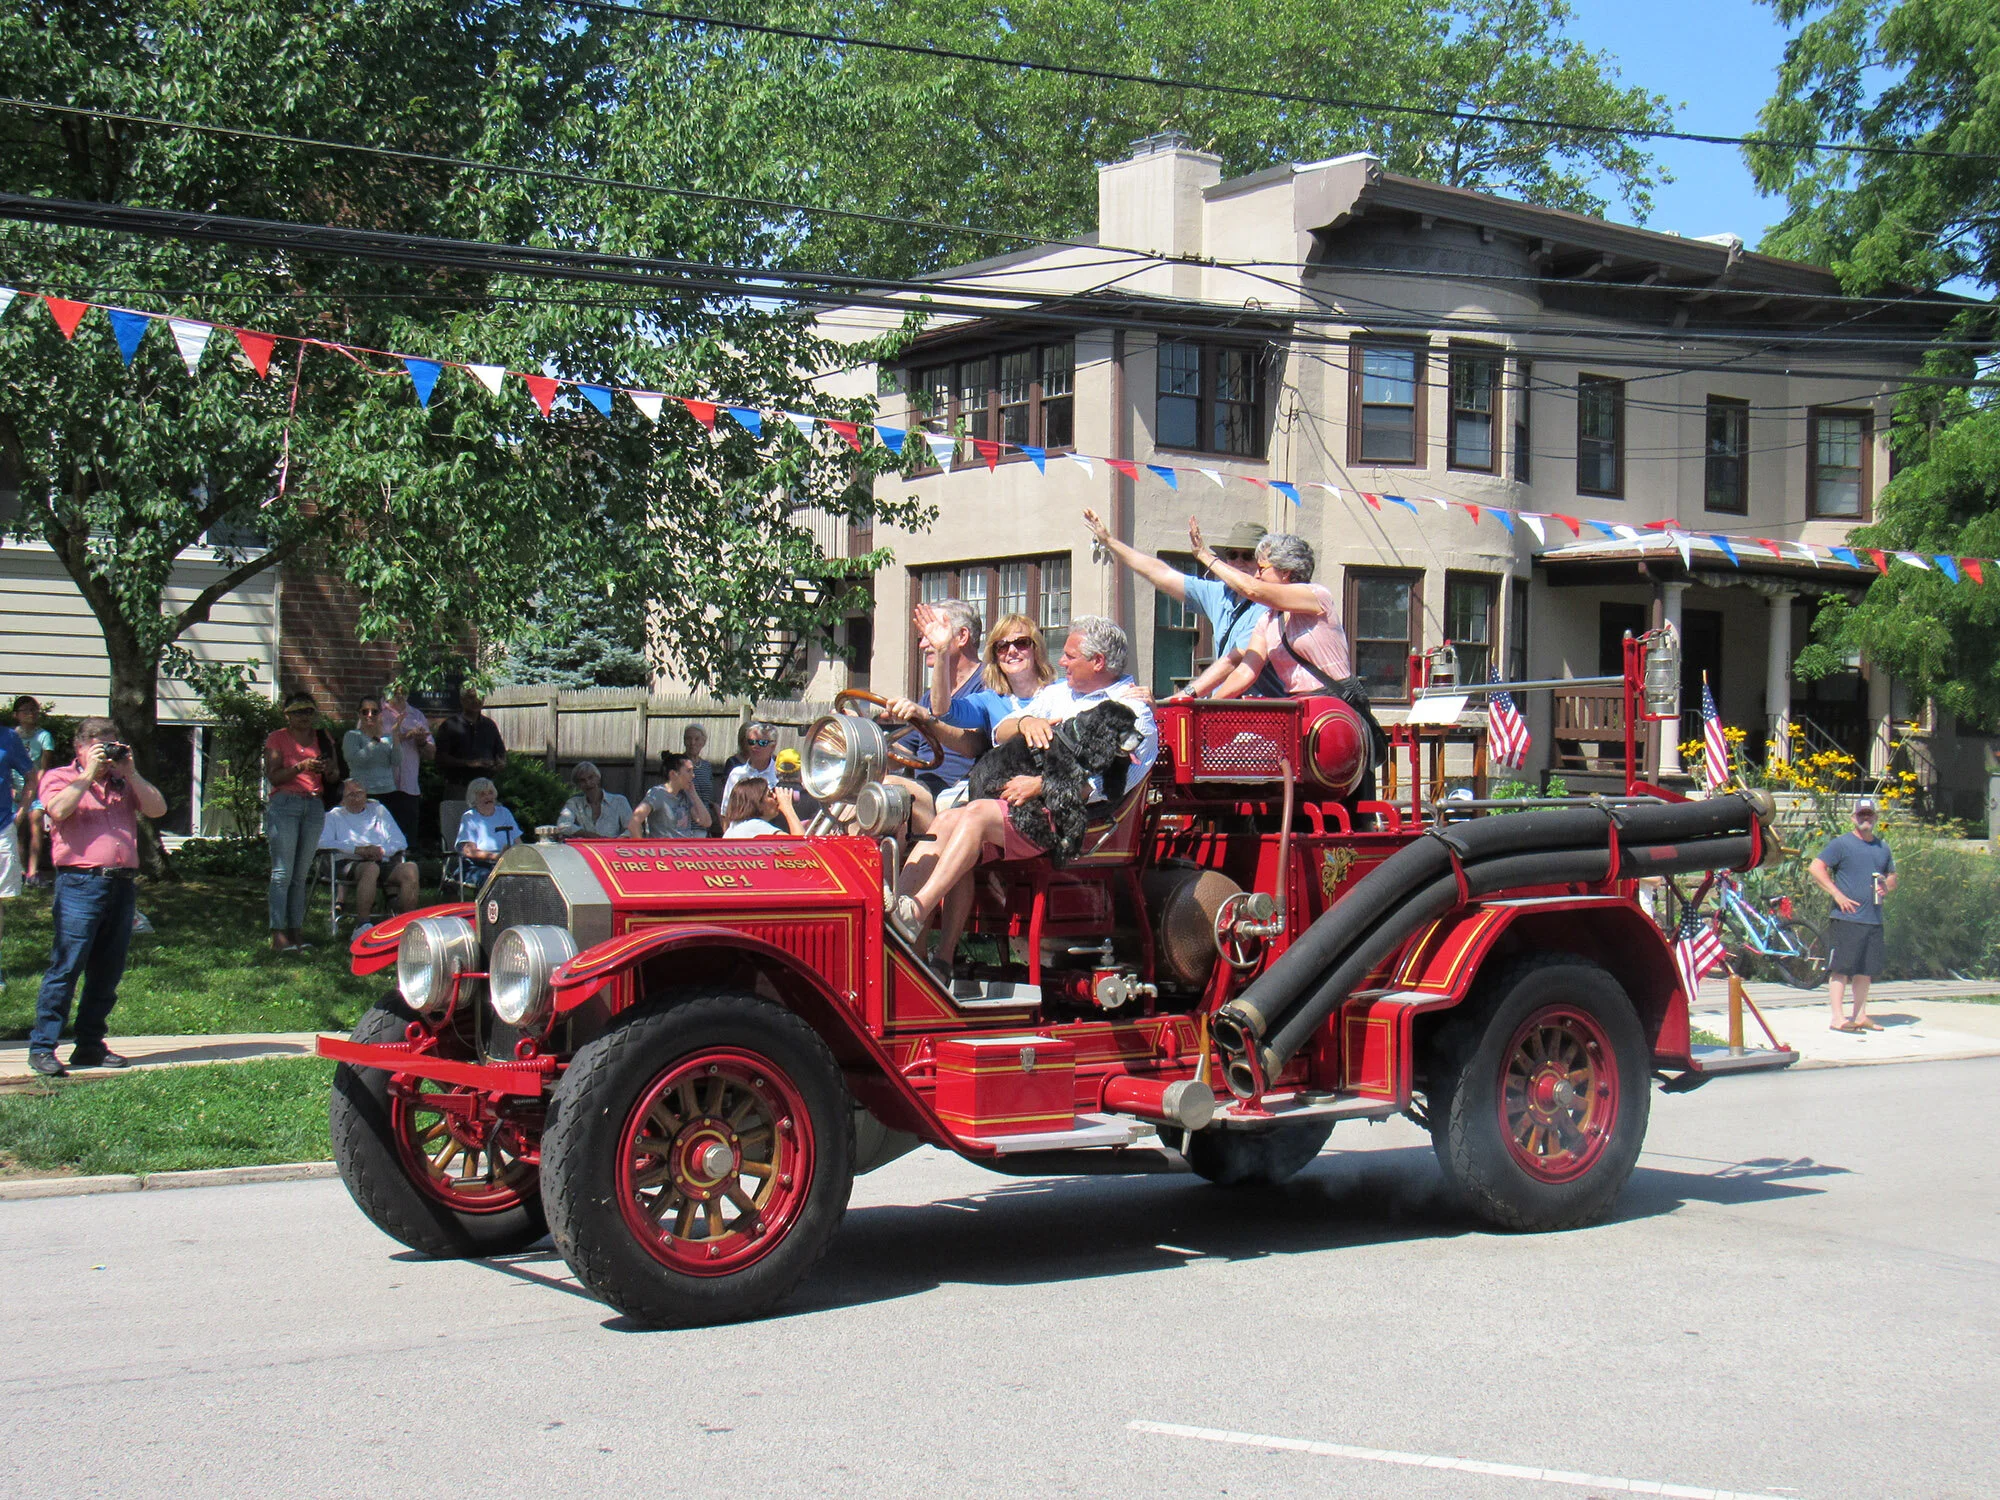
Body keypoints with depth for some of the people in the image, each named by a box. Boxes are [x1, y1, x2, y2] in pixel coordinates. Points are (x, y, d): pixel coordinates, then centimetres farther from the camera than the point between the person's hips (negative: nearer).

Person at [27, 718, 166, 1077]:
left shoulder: (124, 782, 20)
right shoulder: (59, 778, 8)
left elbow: (158, 809, 7)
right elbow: (59, 809, -13)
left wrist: (131, 773, 1)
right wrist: (89, 774, -8)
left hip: (122, 883, 5)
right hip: (80, 882, -5)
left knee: (107, 972, 7)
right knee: (65, 967, -9)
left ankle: (90, 1046, 15)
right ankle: (42, 1047, -6)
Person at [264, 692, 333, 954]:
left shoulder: (322, 738, 15)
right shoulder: (277, 738, 3)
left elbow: (334, 779, 17)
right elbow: (272, 776, -7)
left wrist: (328, 769, -5)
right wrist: (300, 767, -19)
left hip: (314, 806, 4)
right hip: (284, 804, -4)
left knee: (302, 874, 5)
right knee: (282, 872, -10)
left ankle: (297, 932, 7)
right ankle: (278, 936, -12)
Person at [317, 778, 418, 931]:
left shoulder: (378, 810, 28)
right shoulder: (334, 816, 20)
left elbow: (400, 841, 18)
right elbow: (323, 842, -1)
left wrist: (382, 850, -5)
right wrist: (358, 849, -10)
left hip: (382, 862, 3)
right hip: (348, 864, -3)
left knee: (410, 869, -29)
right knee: (371, 868, -40)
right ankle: (363, 924, -42)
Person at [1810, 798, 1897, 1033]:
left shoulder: (1883, 848, 17)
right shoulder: (1842, 844, -3)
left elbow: (1892, 876, 27)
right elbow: (1815, 868, -10)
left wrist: (1887, 886, 2)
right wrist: (1838, 894, -15)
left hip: (1873, 919, 6)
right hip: (1845, 917, -6)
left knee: (1865, 970, 10)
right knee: (1840, 968, -7)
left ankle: (1860, 1015, 18)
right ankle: (1838, 1017, -7)